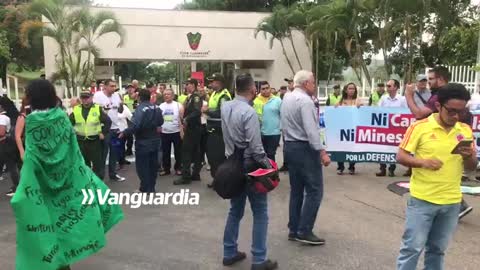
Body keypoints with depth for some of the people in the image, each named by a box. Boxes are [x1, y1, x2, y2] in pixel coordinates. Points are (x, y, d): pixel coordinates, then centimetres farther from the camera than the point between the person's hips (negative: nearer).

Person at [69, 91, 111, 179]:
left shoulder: (98, 109, -4)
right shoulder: (76, 109, 3)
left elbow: (108, 121, -2)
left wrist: (103, 133, -6)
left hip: (95, 140, -3)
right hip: (81, 141, 3)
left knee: (97, 162, 4)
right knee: (84, 162, 14)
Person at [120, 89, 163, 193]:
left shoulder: (140, 109, -20)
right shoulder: (157, 107, 1)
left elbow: (135, 126, -29)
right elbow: (161, 122, 11)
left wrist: (124, 133, -18)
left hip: (143, 142, -7)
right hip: (155, 140, 7)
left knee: (142, 166, 5)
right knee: (153, 164, 16)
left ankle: (146, 189, 10)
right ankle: (151, 187, 26)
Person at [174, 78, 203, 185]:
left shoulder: (196, 97, -14)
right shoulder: (190, 97, 15)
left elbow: (197, 112, -27)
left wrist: (186, 120, -22)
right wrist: (185, 122, 8)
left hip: (193, 128, -10)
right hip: (191, 128, 10)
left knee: (186, 150, -8)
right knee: (195, 151, 12)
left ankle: (185, 176, -4)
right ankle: (195, 174, 18)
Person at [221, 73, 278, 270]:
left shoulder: (225, 107, 2)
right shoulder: (249, 112, -21)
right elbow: (255, 147, -22)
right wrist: (268, 166, -11)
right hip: (249, 166, -8)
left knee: (235, 210, 17)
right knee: (260, 213, 3)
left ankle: (229, 253, 26)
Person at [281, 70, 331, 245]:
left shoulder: (286, 99, 12)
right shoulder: (305, 101, -16)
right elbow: (311, 130, -23)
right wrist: (322, 152, -23)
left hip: (290, 146, 9)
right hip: (305, 148, -9)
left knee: (296, 190, 13)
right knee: (314, 190, -3)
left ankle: (293, 230, 18)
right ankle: (304, 231, -2)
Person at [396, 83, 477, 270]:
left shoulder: (465, 130, 4)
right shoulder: (420, 127, -8)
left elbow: (472, 166, 9)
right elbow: (401, 156, -7)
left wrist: (468, 156, -14)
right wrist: (423, 162, -25)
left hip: (452, 202, 4)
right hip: (422, 199, -4)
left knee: (437, 249, 16)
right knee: (413, 247, 1)